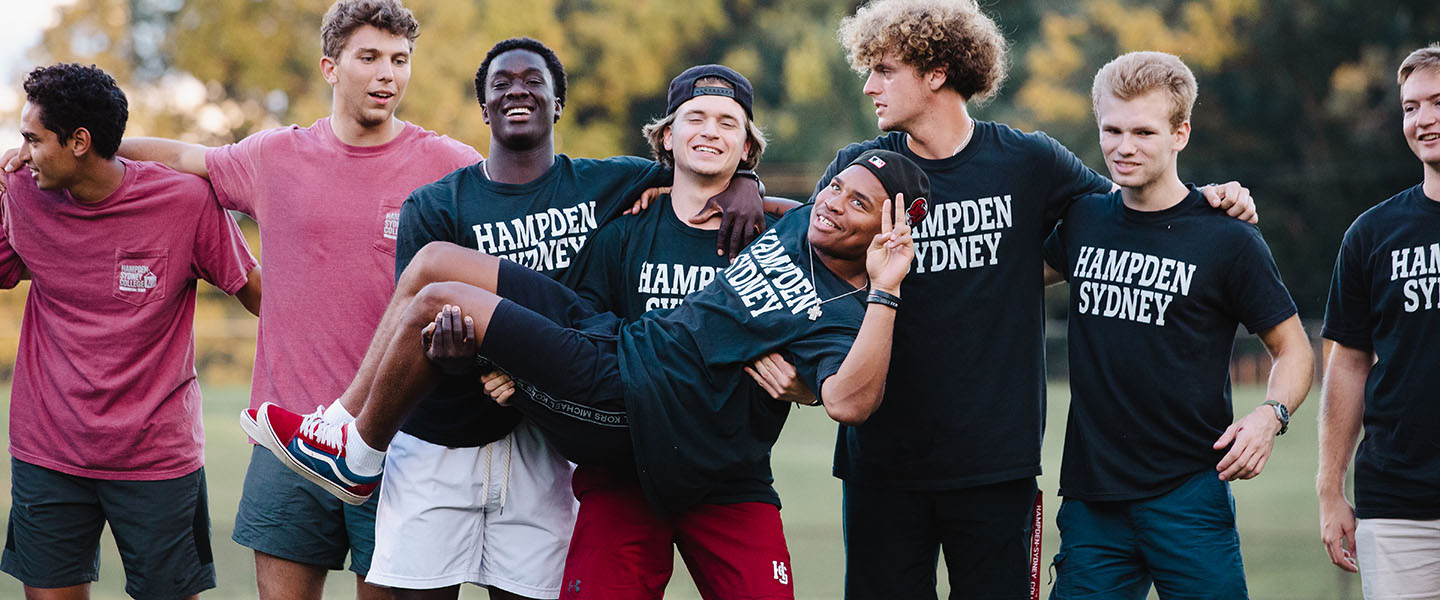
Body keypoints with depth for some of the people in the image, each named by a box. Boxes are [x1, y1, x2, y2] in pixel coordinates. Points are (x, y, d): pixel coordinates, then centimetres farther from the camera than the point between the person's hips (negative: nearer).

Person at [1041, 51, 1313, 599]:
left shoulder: (1227, 239, -4)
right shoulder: (1082, 222, 8)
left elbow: (1293, 349, 2)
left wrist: (1270, 416, -16)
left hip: (1188, 496, -4)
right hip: (1090, 496, 4)